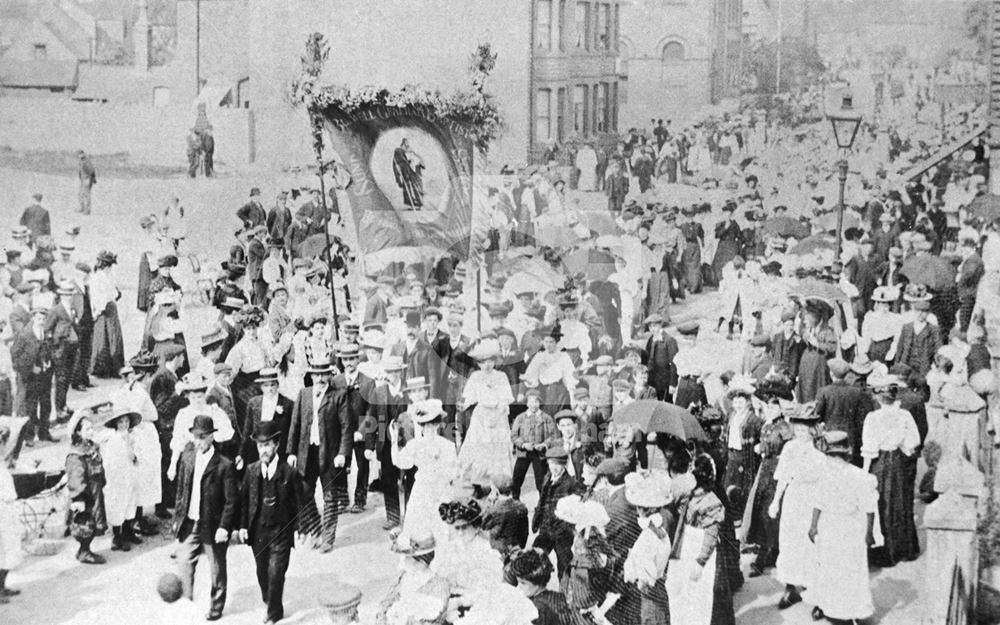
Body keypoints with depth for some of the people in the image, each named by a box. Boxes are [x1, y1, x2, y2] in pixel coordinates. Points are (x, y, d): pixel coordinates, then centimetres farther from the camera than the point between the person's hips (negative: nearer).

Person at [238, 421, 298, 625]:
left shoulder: (288, 473, -9)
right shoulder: (251, 470, -1)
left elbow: (296, 504, -3)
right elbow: (244, 500, 6)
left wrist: (298, 529, -2)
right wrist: (243, 526, 3)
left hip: (280, 533, -3)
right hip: (257, 530, 3)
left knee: (276, 574, -5)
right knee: (262, 572, 14)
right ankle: (268, 599, 38)